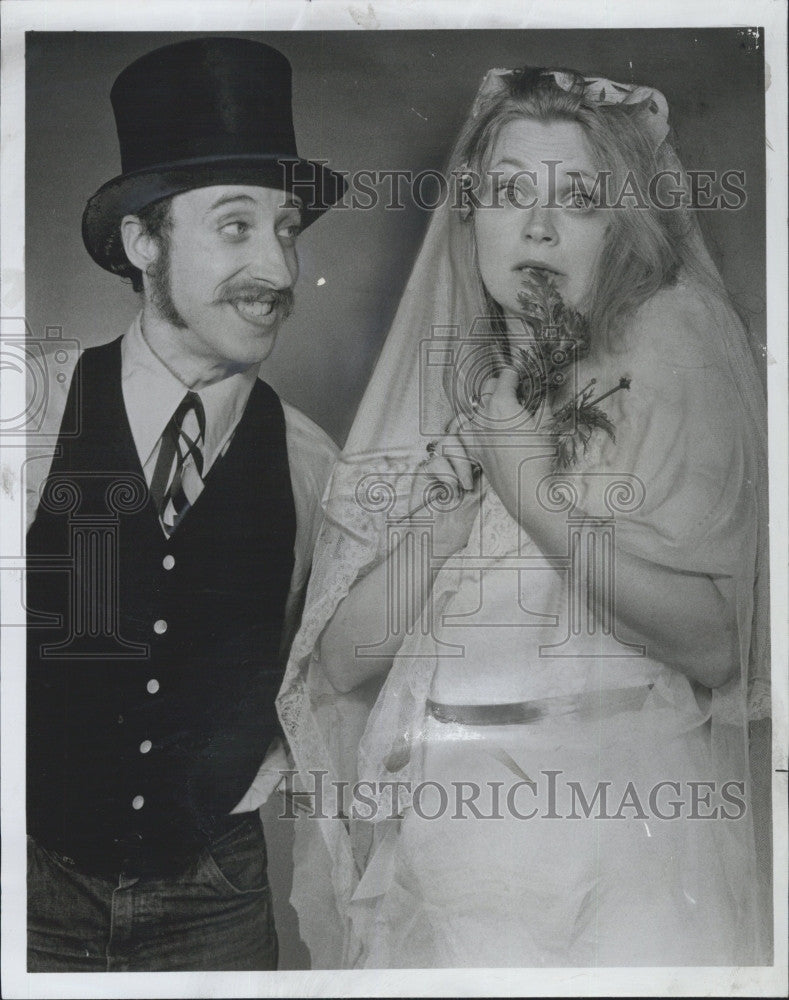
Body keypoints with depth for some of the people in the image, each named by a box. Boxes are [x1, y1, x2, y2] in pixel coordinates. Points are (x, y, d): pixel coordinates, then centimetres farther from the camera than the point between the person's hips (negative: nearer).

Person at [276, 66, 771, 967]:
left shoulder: (667, 351, -3)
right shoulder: (433, 384, 7)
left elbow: (715, 641, -14)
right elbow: (342, 662, 2)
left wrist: (538, 496, -17)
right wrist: (441, 520, -12)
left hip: (618, 812, -3)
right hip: (431, 823, 3)